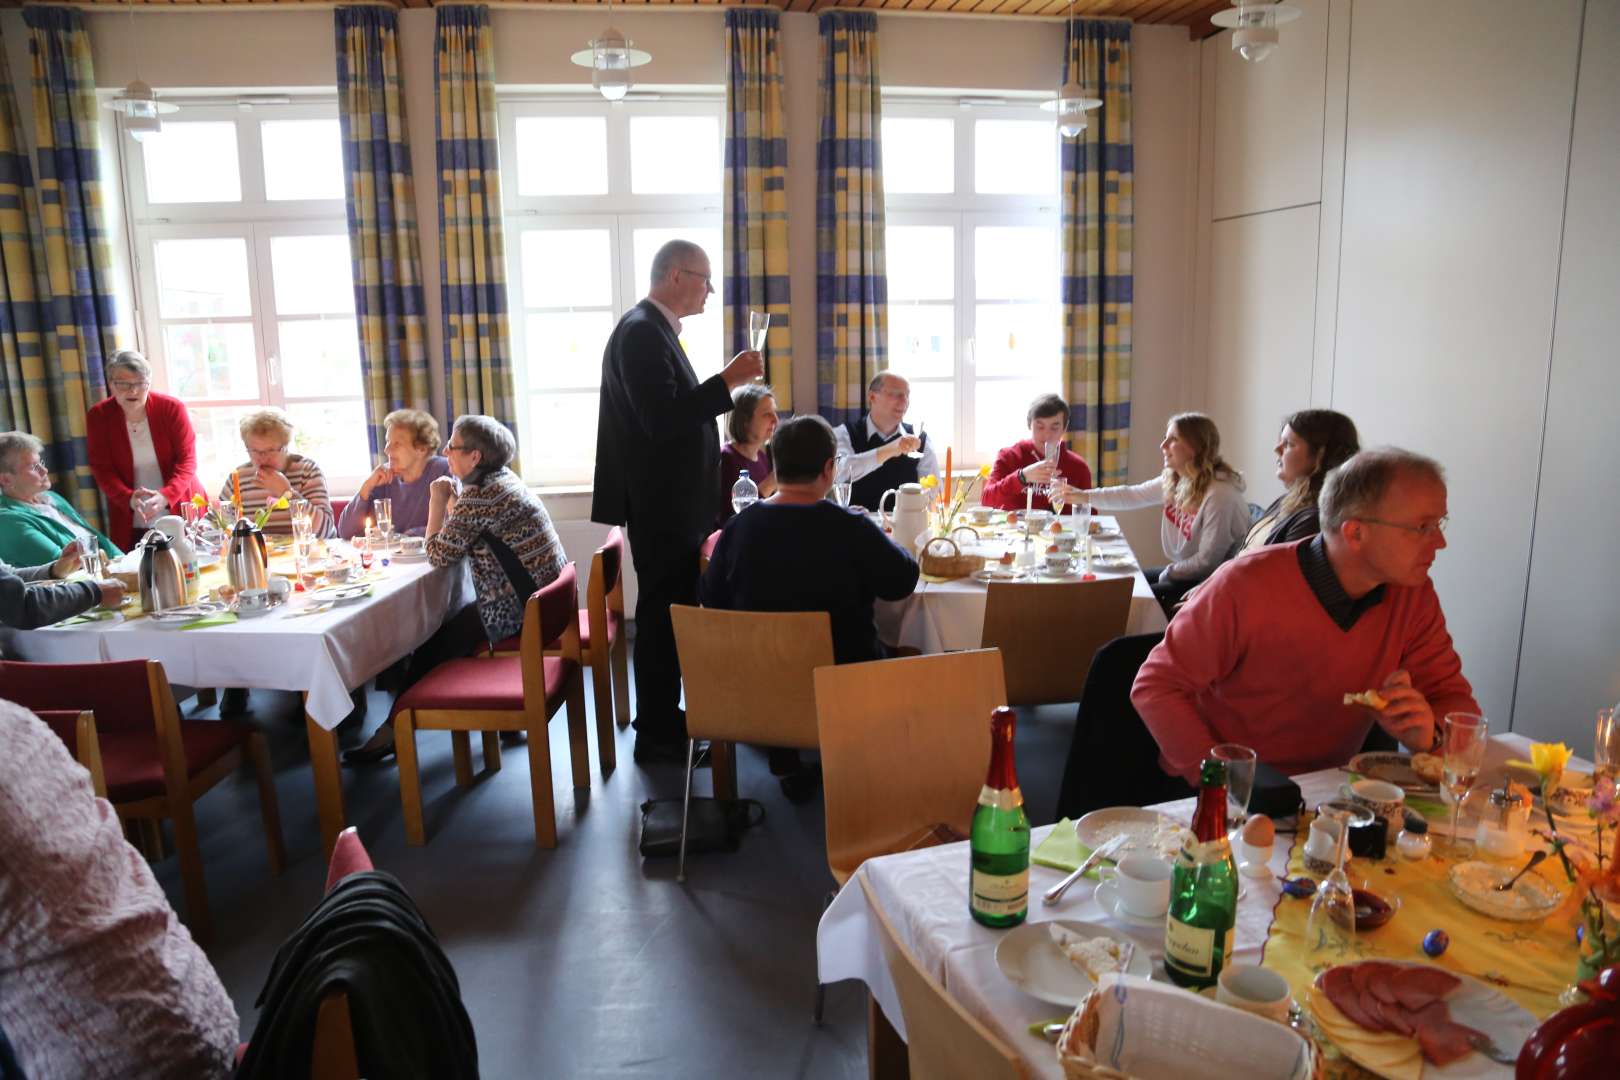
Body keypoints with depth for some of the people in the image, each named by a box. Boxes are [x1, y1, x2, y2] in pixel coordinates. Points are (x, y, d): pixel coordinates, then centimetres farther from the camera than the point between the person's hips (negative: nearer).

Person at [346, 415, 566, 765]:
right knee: (448, 627, 17)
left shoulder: (480, 494, -19)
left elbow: (439, 555, -14)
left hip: (520, 611, -9)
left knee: (434, 641, 3)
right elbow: (459, 539, 17)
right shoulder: (503, 479, 12)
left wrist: (438, 500, -5)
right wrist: (450, 501, 4)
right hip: (541, 600, 9)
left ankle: (393, 729, 18)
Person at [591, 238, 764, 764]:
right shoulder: (641, 331, -17)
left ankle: (665, 721, 29)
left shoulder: (654, 329, 15)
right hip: (660, 503, -10)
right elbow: (662, 419, -26)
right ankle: (656, 735, 10)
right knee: (663, 612, -2)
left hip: (673, 502, 10)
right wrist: (728, 380, -23)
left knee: (672, 609, 16)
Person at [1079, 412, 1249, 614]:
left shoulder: (1220, 495, -26)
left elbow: (1207, 562, -23)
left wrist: (1167, 574, -10)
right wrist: (1084, 496, -1)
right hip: (1184, 570, 8)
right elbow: (1132, 496, 9)